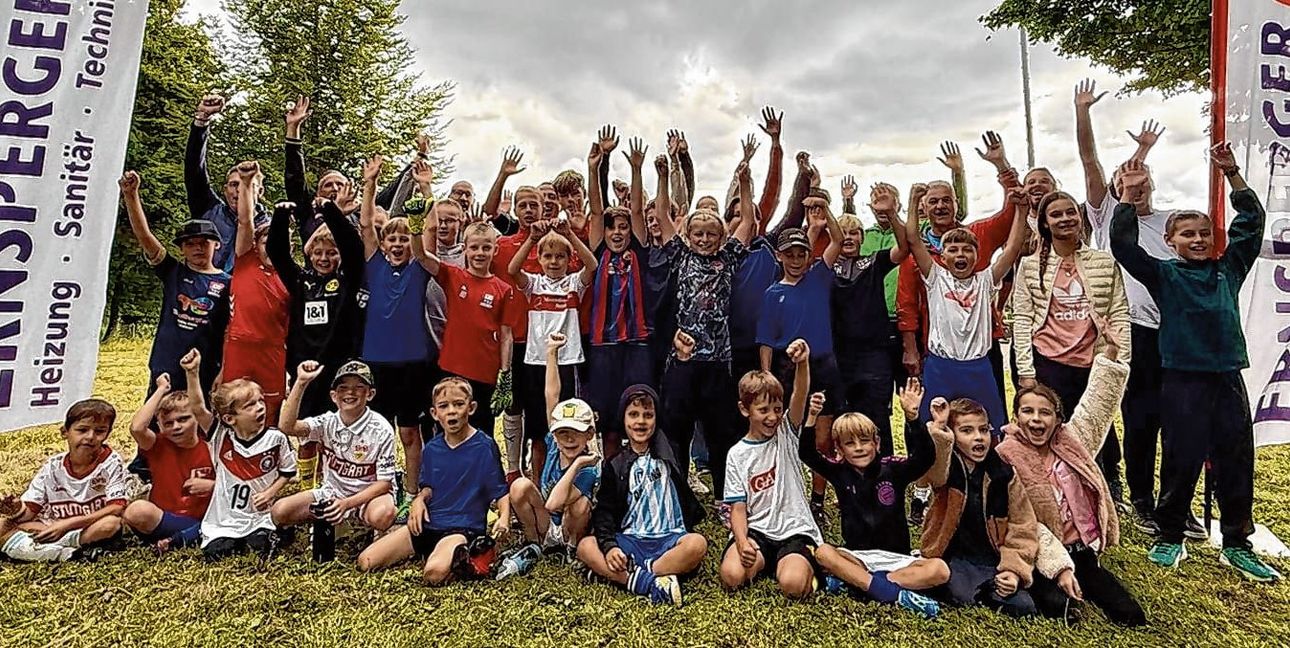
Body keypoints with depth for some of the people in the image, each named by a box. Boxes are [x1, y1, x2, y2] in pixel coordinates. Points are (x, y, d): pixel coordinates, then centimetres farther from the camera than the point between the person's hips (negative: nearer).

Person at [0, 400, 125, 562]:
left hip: (93, 528, -3)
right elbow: (30, 509, -1)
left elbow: (116, 508, -17)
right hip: (51, 530, 3)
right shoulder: (52, 467, -1)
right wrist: (20, 511, -23)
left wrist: (67, 524, -22)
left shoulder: (112, 462, -11)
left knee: (112, 524, -34)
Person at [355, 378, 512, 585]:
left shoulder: (484, 446, -9)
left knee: (434, 573, -33)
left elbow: (501, 492, -5)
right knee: (365, 562, -5)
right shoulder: (432, 448, 7)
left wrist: (504, 518, -24)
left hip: (464, 528, -5)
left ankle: (459, 555, -3)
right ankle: (417, 552, 13)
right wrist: (419, 500, -4)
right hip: (429, 524, 6)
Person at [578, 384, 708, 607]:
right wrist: (609, 545, -14)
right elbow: (604, 512, 3)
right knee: (585, 546, -24)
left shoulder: (669, 454, 12)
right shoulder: (614, 466, 11)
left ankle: (622, 576, -27)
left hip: (669, 538, -1)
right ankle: (651, 583, -35)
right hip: (629, 540, 1)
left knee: (697, 543, -32)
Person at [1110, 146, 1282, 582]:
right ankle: (1170, 538, 16)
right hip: (1183, 378, -4)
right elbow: (1123, 246, -11)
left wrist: (1231, 174, 7)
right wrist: (1130, 195, -17)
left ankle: (1236, 545, 22)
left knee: (1236, 460, 9)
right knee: (1182, 460, 2)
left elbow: (1252, 221, 12)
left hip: (1228, 375, 4)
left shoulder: (1229, 269, 12)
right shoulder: (1164, 275, 1)